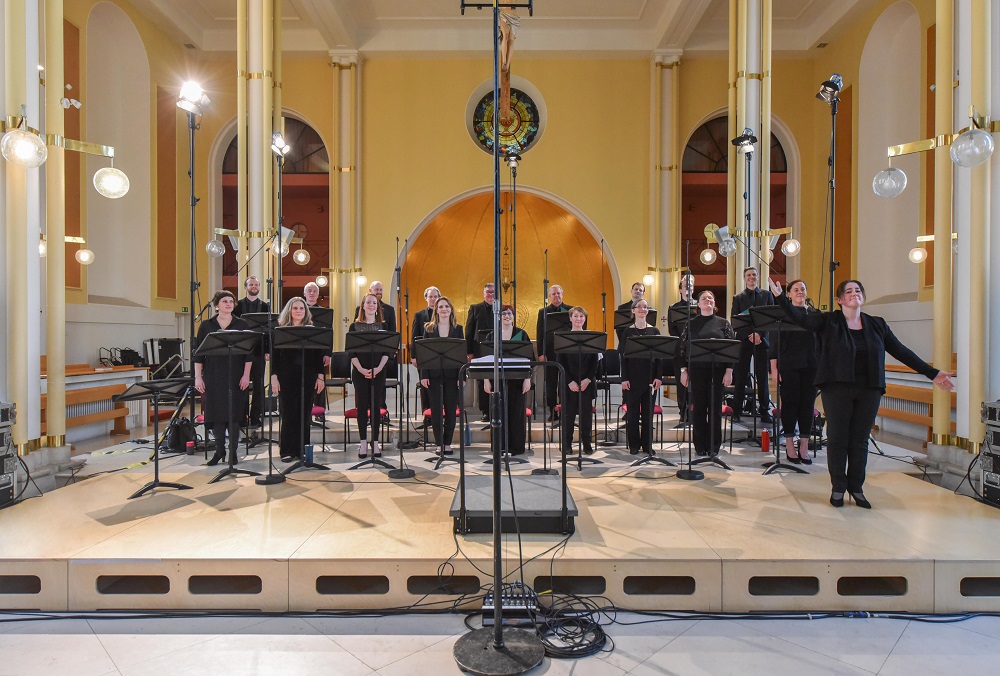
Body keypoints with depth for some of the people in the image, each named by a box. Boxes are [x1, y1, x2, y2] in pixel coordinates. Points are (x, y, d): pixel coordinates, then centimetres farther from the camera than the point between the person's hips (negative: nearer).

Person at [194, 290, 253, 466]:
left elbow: (248, 353, 2)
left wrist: (246, 375, -5)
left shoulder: (242, 325, 4)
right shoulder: (206, 326, 6)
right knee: (216, 413, 3)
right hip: (213, 376, 1)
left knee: (234, 414, 2)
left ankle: (233, 451, 12)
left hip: (236, 377, -1)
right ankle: (219, 450, 17)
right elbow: (198, 353, 5)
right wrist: (198, 377, -1)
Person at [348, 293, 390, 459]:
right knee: (362, 406, 2)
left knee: (376, 406, 2)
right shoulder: (355, 326, 4)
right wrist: (361, 369, -13)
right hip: (360, 372, -1)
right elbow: (351, 351, -1)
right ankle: (363, 442, 10)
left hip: (378, 372, 1)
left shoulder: (383, 326, 7)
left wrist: (378, 368, -12)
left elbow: (387, 351, 2)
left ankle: (375, 442, 10)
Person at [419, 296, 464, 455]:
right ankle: (439, 443, 14)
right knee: (436, 410, 3)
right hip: (434, 374, 0)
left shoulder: (458, 329, 5)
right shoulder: (429, 328, 4)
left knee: (451, 410, 5)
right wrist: (423, 375, -6)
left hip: (452, 374, 0)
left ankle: (448, 443, 17)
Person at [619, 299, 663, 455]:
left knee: (648, 410, 6)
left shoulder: (654, 331, 6)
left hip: (649, 376, 1)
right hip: (633, 376, -1)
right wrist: (624, 378, -8)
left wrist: (658, 376, -4)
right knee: (632, 411, 4)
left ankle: (647, 444, 17)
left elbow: (659, 356, 5)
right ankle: (633, 444, 14)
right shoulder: (627, 331, 2)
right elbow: (623, 356, -1)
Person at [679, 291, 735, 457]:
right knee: (698, 408, 4)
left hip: (717, 370, 0)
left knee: (715, 408, 4)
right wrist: (684, 371, 0)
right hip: (696, 370, 0)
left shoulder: (723, 323, 4)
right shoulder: (691, 324, 6)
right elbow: (683, 348, 6)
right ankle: (700, 446, 13)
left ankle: (714, 446, 14)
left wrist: (729, 371, -6)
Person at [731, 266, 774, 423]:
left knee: (762, 377, 1)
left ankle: (764, 412, 7)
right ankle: (737, 412, 5)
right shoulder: (738, 298, 10)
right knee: (740, 377, 0)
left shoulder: (766, 295, 12)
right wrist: (749, 335, -11)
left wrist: (759, 333, -10)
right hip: (743, 340, 0)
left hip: (761, 340, 0)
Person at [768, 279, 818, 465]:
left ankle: (804, 446, 11)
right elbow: (775, 342, -2)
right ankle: (789, 446, 11)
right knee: (790, 403, 1)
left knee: (808, 404, 4)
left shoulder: (813, 313, 12)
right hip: (788, 366, -3)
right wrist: (774, 368, -7)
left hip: (810, 366, 4)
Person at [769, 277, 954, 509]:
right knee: (837, 438, 3)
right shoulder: (828, 321, 0)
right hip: (837, 389, -3)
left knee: (860, 439, 8)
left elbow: (902, 352, 12)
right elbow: (799, 318, -11)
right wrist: (781, 296, -23)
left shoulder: (877, 325, 10)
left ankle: (856, 487, 22)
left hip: (869, 391, 3)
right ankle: (838, 488, 15)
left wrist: (932, 373, 10)